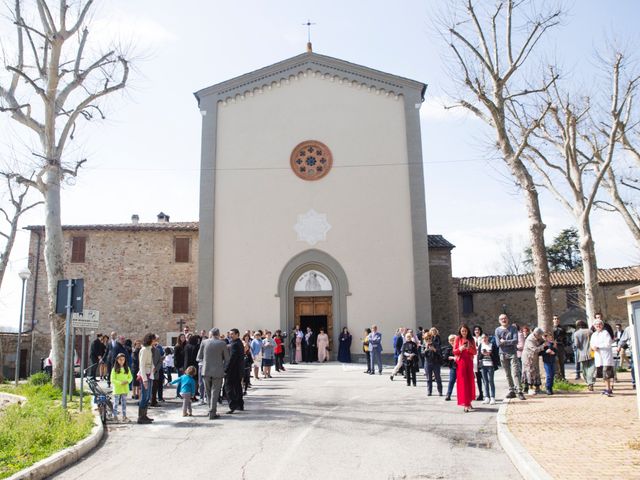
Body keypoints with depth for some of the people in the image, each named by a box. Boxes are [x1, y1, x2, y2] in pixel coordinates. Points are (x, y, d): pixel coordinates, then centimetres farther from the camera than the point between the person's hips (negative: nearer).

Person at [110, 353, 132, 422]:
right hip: (117, 389, -3)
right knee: (116, 403, 4)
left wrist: (127, 381, -11)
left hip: (125, 388, 3)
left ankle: (124, 416, 14)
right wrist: (120, 383, -20)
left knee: (124, 403, 9)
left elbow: (130, 377, 10)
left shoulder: (127, 368, 7)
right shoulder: (115, 369, -4)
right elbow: (112, 379, -8)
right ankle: (115, 416, 14)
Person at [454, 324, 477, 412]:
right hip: (460, 362, -3)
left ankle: (469, 402, 20)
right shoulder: (457, 339, 2)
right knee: (462, 382, -7)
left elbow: (475, 352, 5)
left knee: (470, 381, 6)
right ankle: (465, 403, -10)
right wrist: (460, 349, -19)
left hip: (469, 362, 3)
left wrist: (469, 348, -14)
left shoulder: (471, 340, 9)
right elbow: (454, 351, 0)